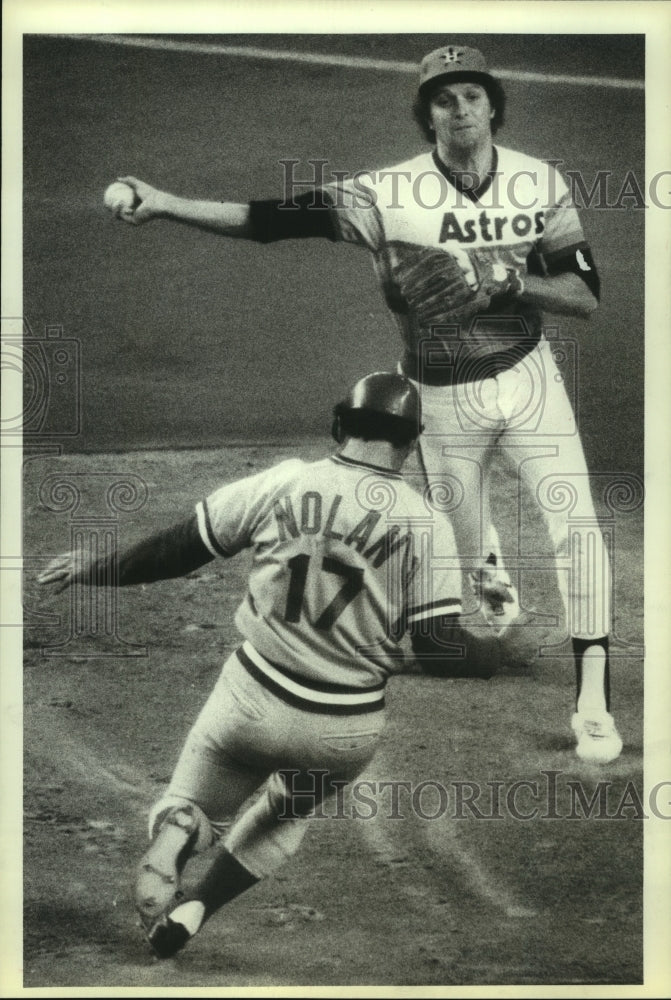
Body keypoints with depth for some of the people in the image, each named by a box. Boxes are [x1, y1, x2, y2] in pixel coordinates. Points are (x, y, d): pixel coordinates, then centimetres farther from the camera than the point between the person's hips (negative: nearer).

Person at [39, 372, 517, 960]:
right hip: (345, 732, 1)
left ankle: (174, 835, -16)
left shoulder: (283, 484, -5)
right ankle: (192, 911, 15)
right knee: (284, 813, 30)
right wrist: (500, 651, 10)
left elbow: (179, 550, 2)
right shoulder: (425, 523, -8)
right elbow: (440, 648, -10)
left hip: (253, 702, -1)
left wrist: (97, 570, 18)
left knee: (192, 804, 19)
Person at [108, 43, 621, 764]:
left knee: (575, 524, -13)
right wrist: (164, 204, -31)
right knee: (467, 546, 14)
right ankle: (492, 577, 54)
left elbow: (586, 297, -7)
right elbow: (276, 218, -22)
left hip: (527, 379, 0)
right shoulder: (390, 193, -15)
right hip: (441, 398, 0)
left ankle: (592, 697, -1)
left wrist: (506, 279, -25)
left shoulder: (541, 184, -9)